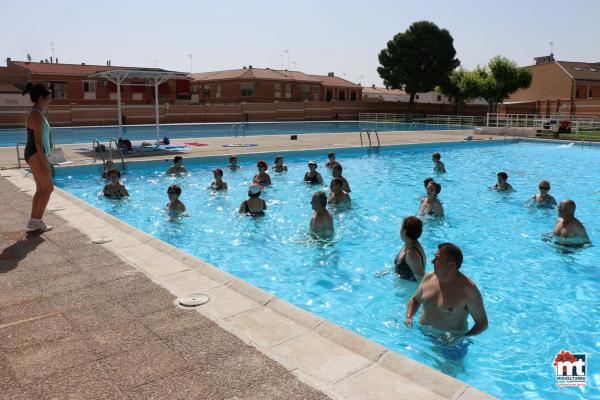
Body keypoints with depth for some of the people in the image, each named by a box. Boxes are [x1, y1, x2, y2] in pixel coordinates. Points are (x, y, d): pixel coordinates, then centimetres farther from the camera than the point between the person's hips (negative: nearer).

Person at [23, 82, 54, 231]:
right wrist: (44, 163, -21)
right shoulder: (37, 115, -16)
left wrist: (45, 160, 20)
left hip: (34, 155, 10)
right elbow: (38, 141, -20)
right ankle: (37, 220, 1)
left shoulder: (36, 113, 15)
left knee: (41, 189, 12)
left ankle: (34, 221, 17)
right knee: (48, 187, -4)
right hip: (36, 155, -10)